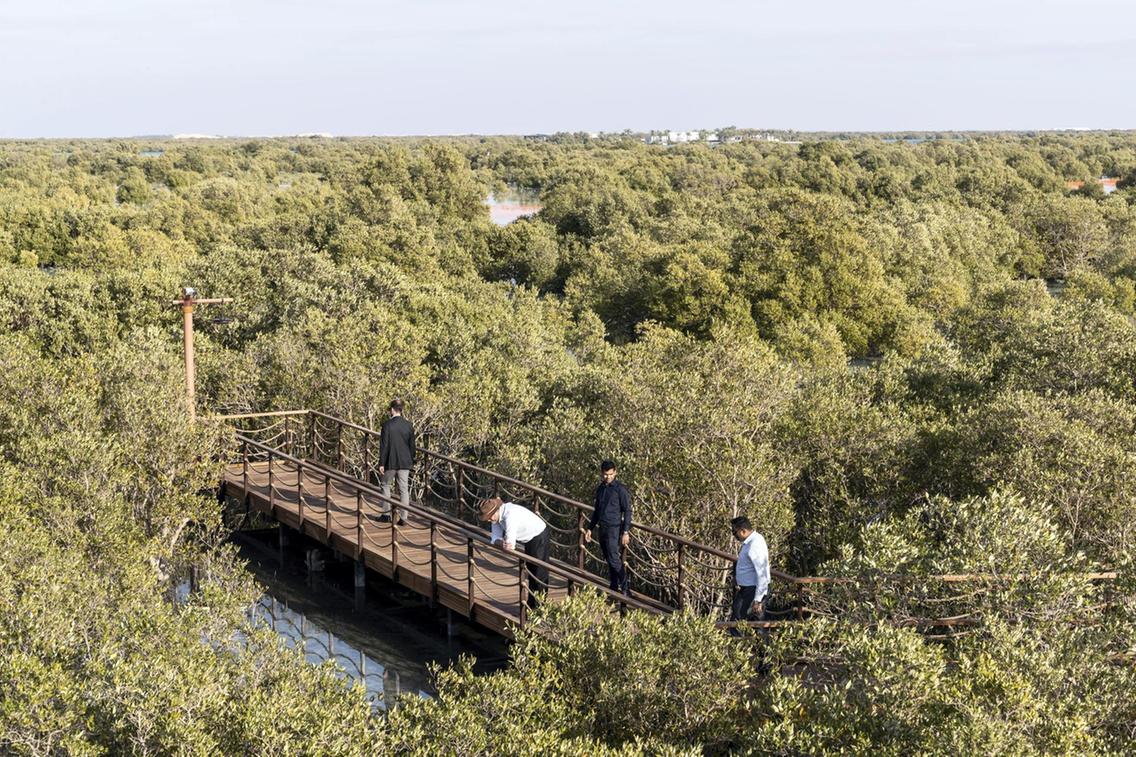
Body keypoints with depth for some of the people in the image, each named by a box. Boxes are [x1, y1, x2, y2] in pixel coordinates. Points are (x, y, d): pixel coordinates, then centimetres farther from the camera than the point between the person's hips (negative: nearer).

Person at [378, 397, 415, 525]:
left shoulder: (387, 424, -12)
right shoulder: (408, 425, 0)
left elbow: (383, 445, -12)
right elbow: (412, 445, 5)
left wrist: (381, 463, -8)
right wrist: (411, 461, 17)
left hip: (390, 462, -3)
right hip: (405, 462, 3)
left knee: (386, 485, 16)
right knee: (404, 489, 5)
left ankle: (386, 514, 19)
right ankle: (403, 518, 4)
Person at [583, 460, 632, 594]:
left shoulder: (620, 489, -8)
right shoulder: (600, 489, 14)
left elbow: (627, 511, -9)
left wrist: (626, 532, -14)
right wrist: (590, 528, 22)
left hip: (614, 528, -7)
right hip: (602, 528, 7)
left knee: (614, 558, -14)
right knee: (608, 559, 9)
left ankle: (625, 588, -11)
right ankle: (613, 588, 14)